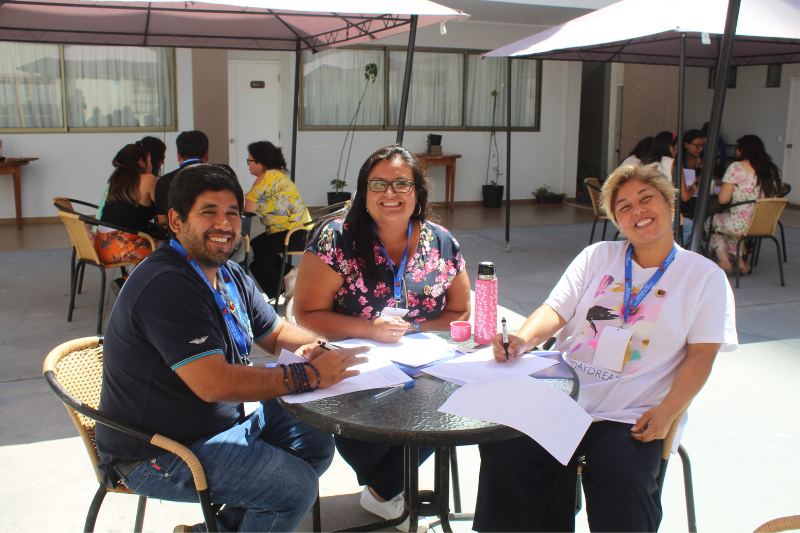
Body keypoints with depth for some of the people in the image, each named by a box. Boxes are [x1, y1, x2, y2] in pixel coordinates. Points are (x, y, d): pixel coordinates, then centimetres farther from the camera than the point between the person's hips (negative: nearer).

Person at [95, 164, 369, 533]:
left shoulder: (229, 275, 7)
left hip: (225, 422, 10)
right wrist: (307, 376, -29)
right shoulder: (166, 287, -25)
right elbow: (213, 383, -32)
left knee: (316, 443, 8)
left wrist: (313, 347, -8)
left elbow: (276, 332, 15)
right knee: (294, 485, -20)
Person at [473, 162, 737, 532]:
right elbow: (555, 311, 6)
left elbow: (701, 355, 0)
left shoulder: (705, 276, 8)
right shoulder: (597, 256, 15)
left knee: (621, 483, -30)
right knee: (503, 447, -23)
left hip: (629, 417, -2)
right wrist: (524, 339, -17)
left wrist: (667, 412, -15)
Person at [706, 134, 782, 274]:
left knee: (711, 221, 20)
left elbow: (723, 199, -12)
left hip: (742, 225, -6)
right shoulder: (773, 170, 7)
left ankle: (724, 261, 10)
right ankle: (739, 261, 20)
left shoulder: (737, 167, -11)